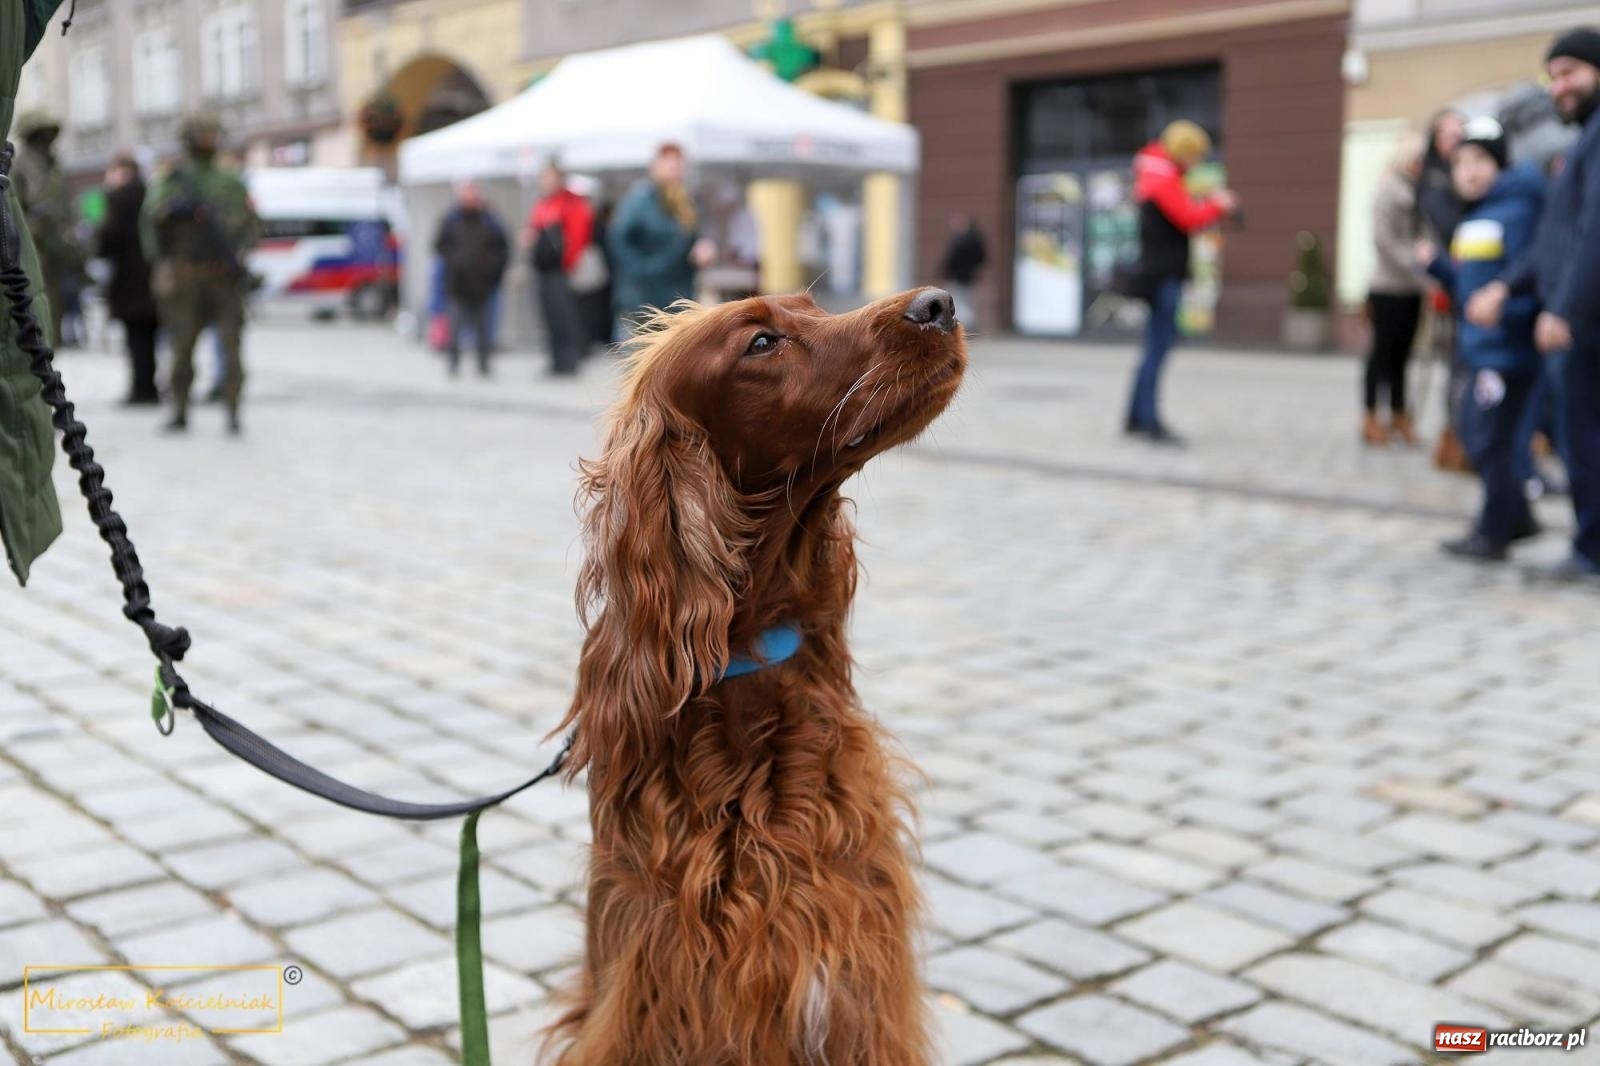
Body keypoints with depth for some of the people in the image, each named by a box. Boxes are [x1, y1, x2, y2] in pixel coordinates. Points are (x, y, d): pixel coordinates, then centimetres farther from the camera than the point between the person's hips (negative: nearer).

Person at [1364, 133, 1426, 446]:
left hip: (1410, 289, 6)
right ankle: (1371, 419, 8)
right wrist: (1416, 266, -17)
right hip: (1387, 287, -6)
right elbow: (1383, 239, -14)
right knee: (1383, 349, 0)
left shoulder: (1417, 192, 10)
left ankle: (1399, 418, 15)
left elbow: (1419, 237, 12)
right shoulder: (1388, 191, -8)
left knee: (1401, 352, 9)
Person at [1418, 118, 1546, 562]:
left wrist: (1503, 309, -33)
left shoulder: (1516, 212, -13)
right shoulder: (1471, 219, 15)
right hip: (1481, 348, 10)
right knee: (1472, 429, 18)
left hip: (1506, 350, -10)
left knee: (1489, 439, -4)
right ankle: (1517, 517, 31)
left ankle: (1493, 534, 8)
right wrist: (1437, 263, 9)